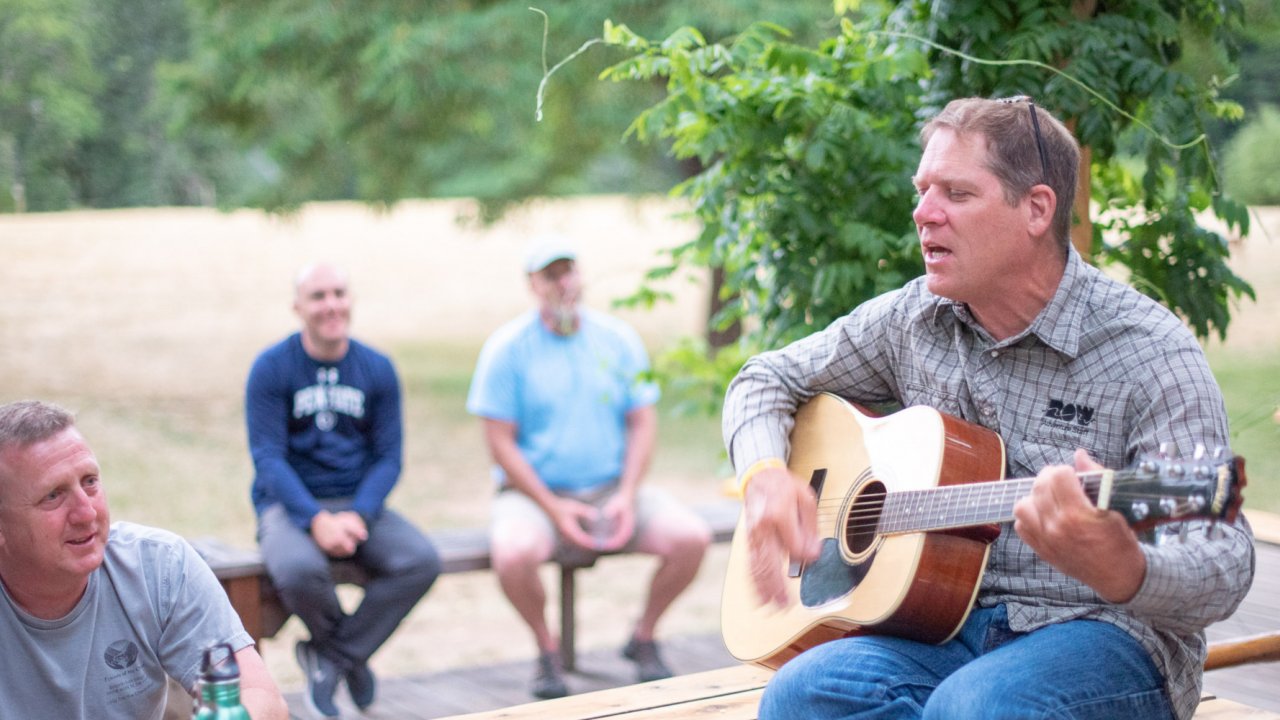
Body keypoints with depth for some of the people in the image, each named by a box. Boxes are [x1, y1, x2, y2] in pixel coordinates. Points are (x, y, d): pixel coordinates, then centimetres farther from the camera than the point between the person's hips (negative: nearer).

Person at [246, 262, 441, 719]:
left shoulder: (377, 369, 5)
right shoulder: (271, 368, -4)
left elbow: (388, 456, 3)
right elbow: (268, 457, -10)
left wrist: (359, 516, -15)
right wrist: (317, 520, -23)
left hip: (359, 504, 3)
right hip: (289, 504, -3)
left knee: (422, 560, -25)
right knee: (299, 570, -36)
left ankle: (328, 656, -9)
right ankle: (352, 658, -4)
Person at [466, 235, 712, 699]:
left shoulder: (617, 338, 7)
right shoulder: (507, 348, -4)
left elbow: (643, 424, 6)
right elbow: (501, 443, -7)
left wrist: (627, 497, -10)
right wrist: (554, 509, -16)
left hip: (612, 488, 3)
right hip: (535, 492, -3)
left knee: (692, 537, -20)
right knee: (513, 553, -35)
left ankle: (643, 638, 6)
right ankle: (547, 649, -4)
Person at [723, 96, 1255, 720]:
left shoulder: (1149, 354, -11)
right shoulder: (913, 318, 7)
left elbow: (1224, 573, -17)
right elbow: (769, 378, 20)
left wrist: (1120, 570, -41)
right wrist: (765, 476, -3)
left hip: (1100, 630, -4)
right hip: (940, 626, 5)